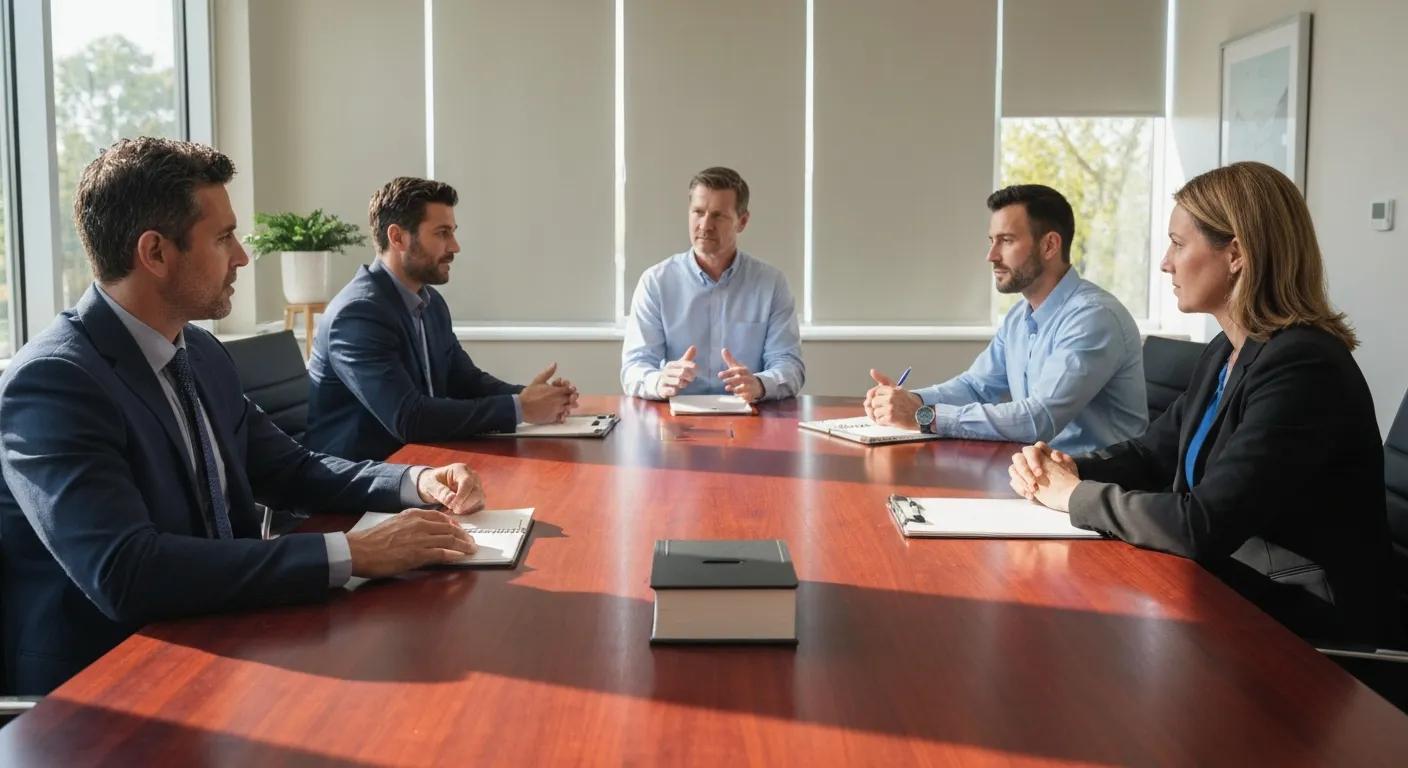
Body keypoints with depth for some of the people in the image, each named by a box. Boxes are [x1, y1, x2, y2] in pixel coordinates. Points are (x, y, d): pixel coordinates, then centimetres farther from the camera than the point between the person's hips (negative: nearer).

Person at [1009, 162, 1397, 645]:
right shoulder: (1225, 352, 7)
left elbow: (1202, 526, -29)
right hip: (1232, 590, 8)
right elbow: (1152, 453, 14)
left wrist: (1076, 495, -16)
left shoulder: (1302, 369, -23)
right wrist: (1070, 470, -6)